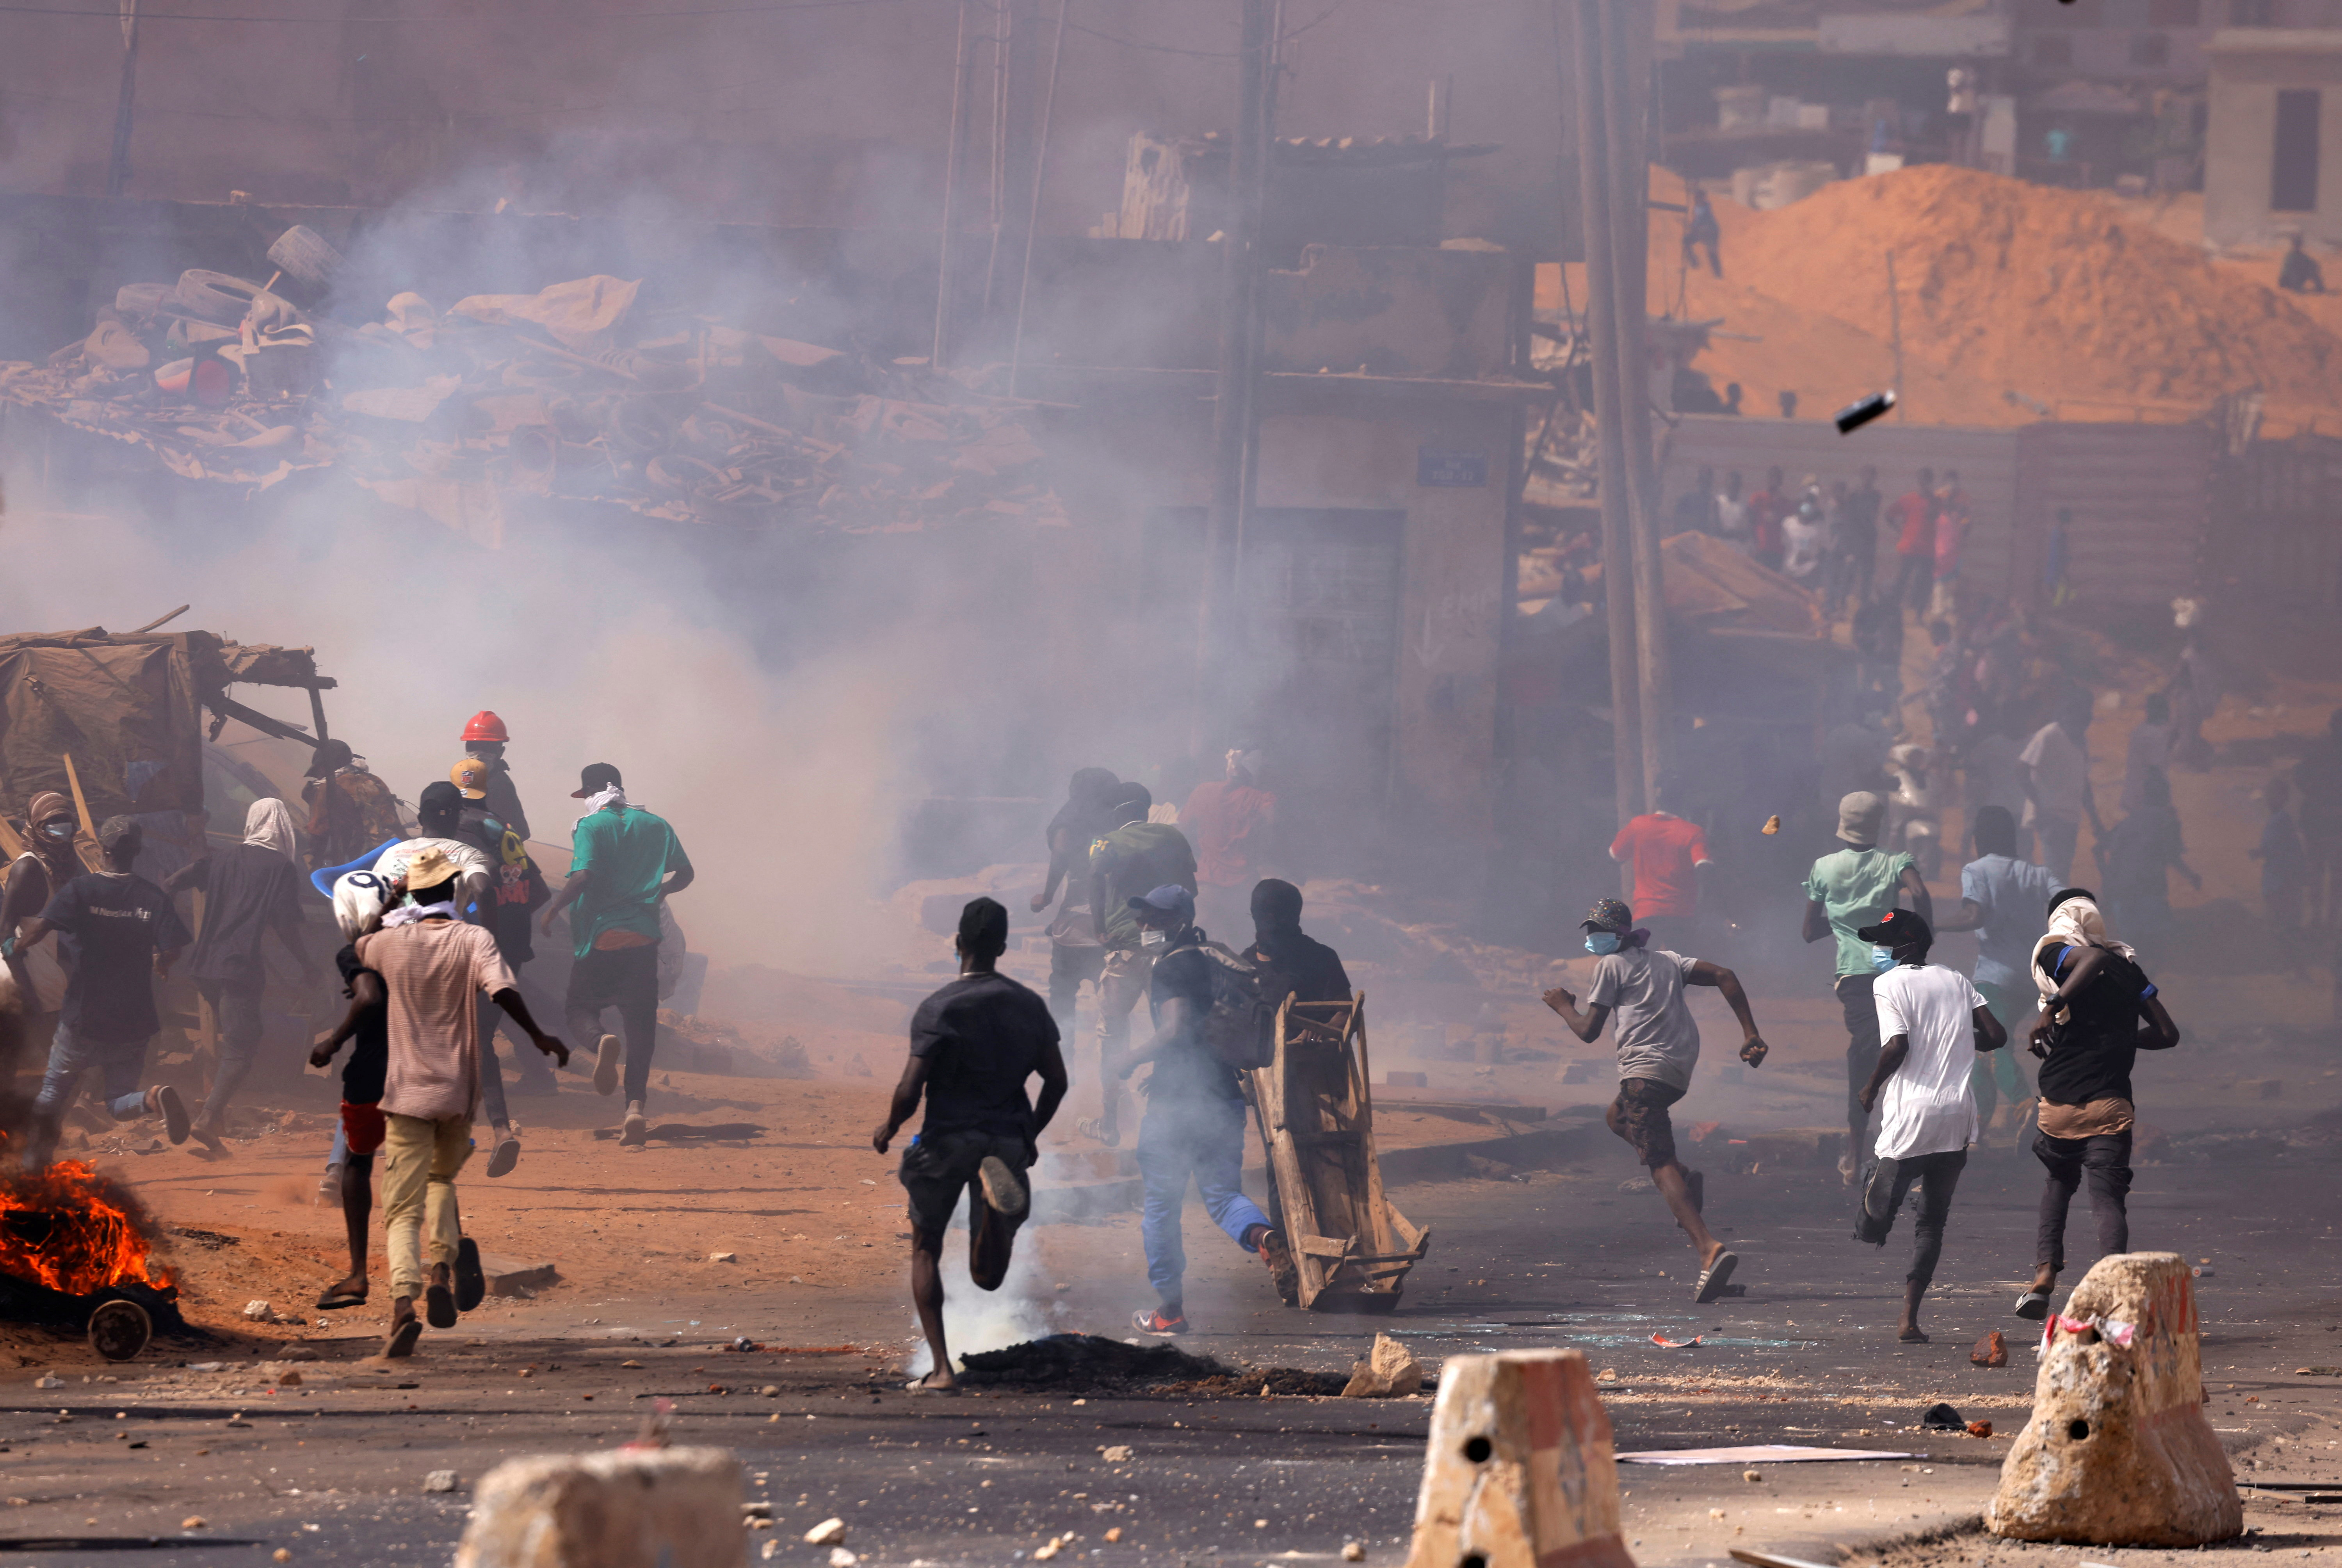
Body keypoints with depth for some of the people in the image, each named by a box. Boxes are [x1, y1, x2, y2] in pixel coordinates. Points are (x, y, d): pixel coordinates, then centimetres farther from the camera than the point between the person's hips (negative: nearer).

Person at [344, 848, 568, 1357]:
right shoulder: (473, 940, -5)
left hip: (407, 1089, 0)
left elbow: (350, 951, 23)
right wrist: (538, 1036, -13)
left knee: (402, 1208, -2)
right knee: (442, 1178, 27)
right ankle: (441, 1267, 5)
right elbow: (501, 990, -20)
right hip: (458, 1087, 0)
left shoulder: (390, 941, 1)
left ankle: (403, 1300, -25)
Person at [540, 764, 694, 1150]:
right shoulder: (656, 826, 10)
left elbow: (583, 876, -18)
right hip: (644, 937, 3)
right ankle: (636, 1105, -11)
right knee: (640, 1023, 6)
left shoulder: (591, 826, -5)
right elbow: (684, 874, 13)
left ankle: (600, 1039, -26)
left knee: (580, 1009, 11)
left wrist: (553, 910, -6)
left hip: (600, 935, -3)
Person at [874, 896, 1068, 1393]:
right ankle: (997, 1187, -24)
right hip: (1007, 1138, 3)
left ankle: (941, 1368, 5)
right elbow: (1056, 1081, 8)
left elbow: (910, 1090, -15)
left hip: (947, 1140, -3)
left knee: (925, 1249, 17)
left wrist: (888, 1129, 6)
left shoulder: (938, 1009, -9)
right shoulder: (1029, 1006, 5)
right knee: (988, 1277, 9)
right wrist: (1030, 1136, 23)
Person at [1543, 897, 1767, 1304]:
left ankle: (1709, 1249, -35)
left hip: (1645, 1068, -8)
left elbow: (1589, 1031, 3)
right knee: (1618, 1117, 33)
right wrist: (1750, 1034, 6)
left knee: (1660, 1164, -15)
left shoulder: (1611, 966, 6)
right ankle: (1685, 1179, 11)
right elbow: (1723, 976, 11)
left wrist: (1563, 1006, 23)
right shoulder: (1667, 960, 24)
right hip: (1681, 1069, 8)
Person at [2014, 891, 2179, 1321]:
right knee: (2107, 1196, -6)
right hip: (2111, 1102, 1)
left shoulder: (2055, 953, 1)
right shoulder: (2127, 966, 14)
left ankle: (2045, 1271, 12)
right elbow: (2167, 1033, 14)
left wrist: (2051, 1009, -20)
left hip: (2060, 1101, -1)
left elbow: (2093, 958, -23)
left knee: (2059, 1179, 26)